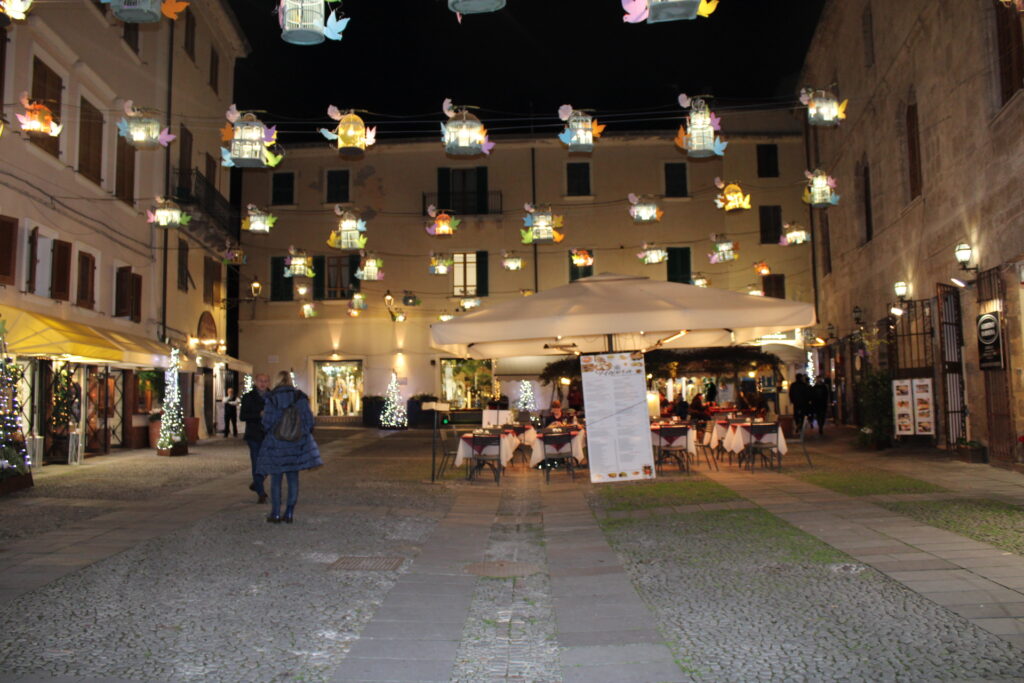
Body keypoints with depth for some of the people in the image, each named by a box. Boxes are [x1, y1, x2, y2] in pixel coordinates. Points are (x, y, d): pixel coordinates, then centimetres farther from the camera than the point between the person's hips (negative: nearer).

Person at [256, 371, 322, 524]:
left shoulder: (271, 398, -8)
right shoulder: (300, 397, -2)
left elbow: (267, 422, -9)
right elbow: (309, 420, -3)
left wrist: (268, 431, 13)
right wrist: (304, 433, 15)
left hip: (276, 443, -2)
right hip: (297, 443, 2)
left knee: (276, 479, 7)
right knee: (293, 478, 8)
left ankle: (276, 513, 9)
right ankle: (290, 513, 8)